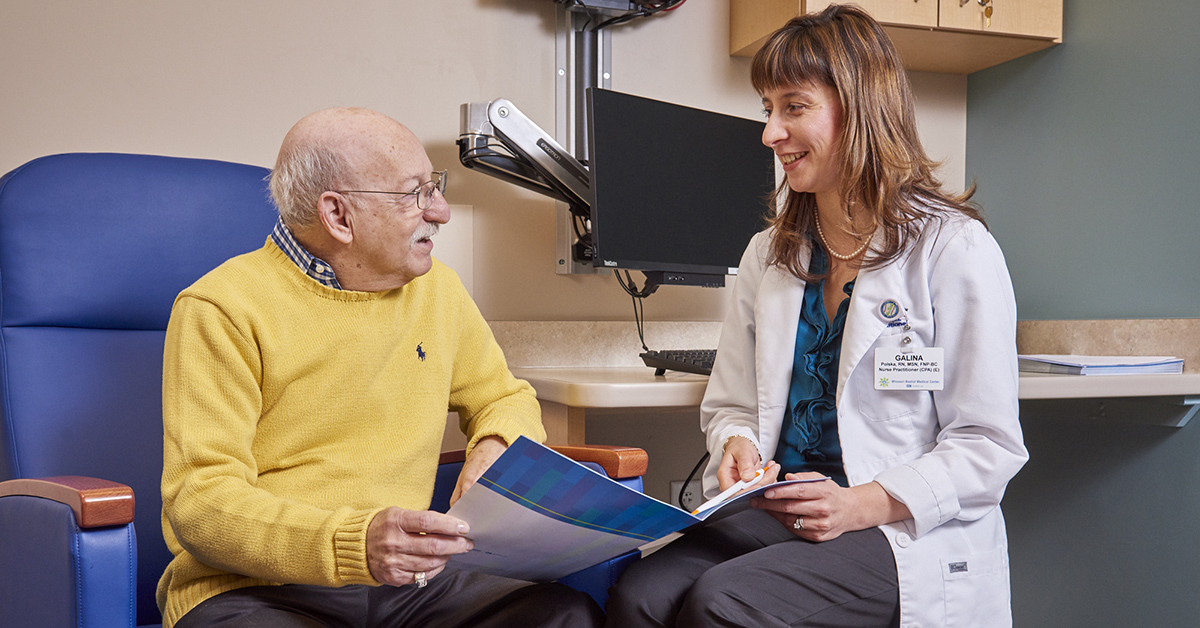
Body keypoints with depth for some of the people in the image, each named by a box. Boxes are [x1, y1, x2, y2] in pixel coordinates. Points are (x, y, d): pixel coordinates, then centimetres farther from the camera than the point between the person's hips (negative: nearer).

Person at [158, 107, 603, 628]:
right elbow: (201, 502, -13)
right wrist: (353, 545, -30)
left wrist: (497, 449, 2)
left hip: (404, 582, 5)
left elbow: (504, 399, 27)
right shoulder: (222, 311, -7)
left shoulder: (436, 289, 12)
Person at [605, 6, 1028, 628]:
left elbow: (989, 447, -6)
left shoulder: (954, 249, -4)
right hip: (777, 515, 5)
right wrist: (738, 444, -5)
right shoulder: (768, 255, 15)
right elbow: (731, 403, 20)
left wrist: (860, 506, -18)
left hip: (911, 534, -4)